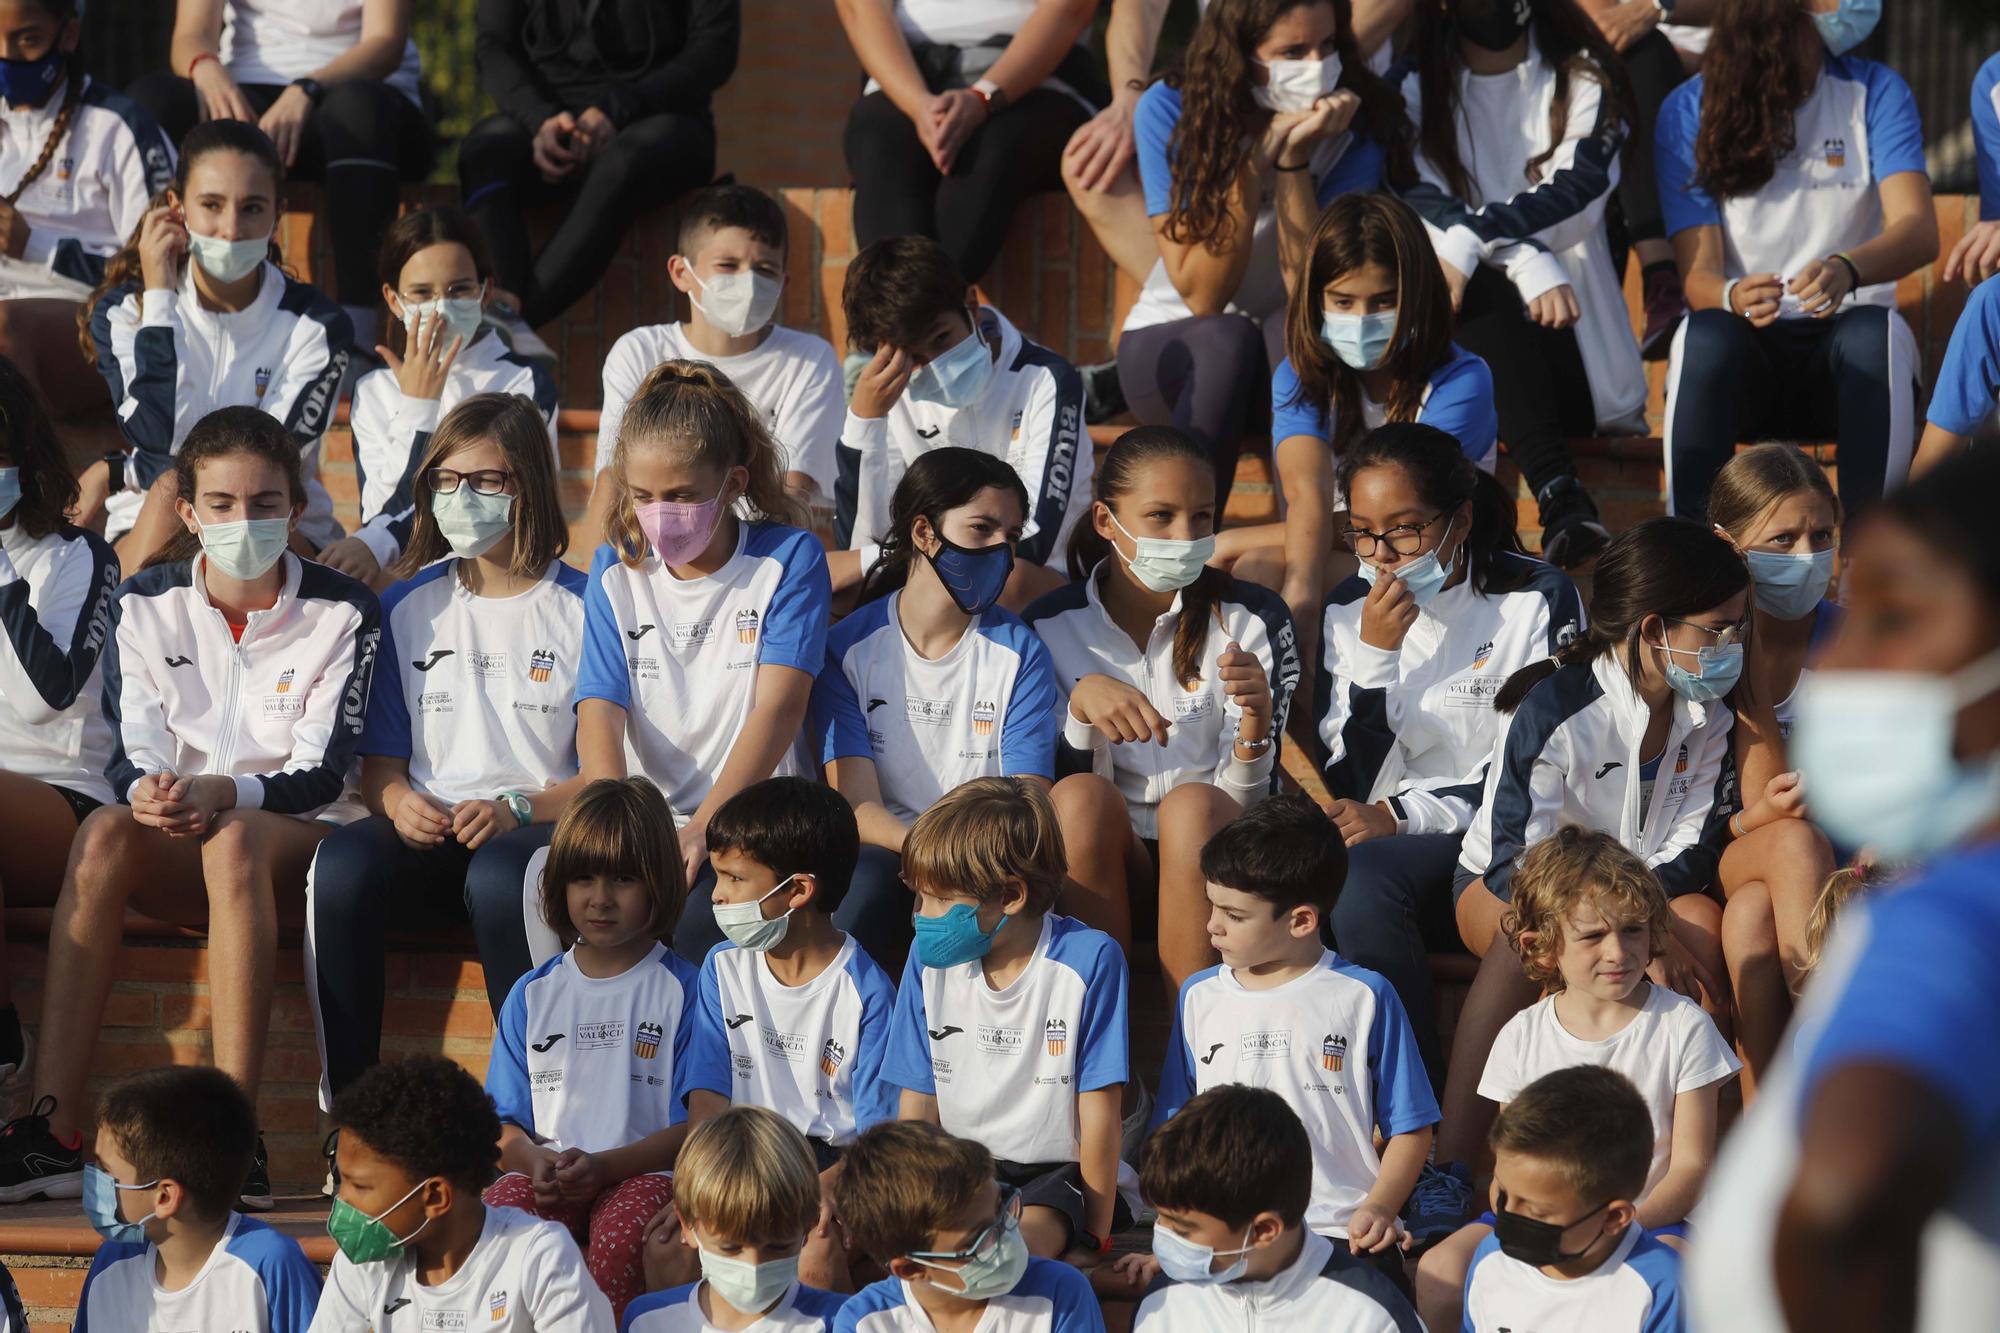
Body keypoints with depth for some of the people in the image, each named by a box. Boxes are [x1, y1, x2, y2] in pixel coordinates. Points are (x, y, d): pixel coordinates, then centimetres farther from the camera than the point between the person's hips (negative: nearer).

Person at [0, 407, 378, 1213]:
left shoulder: (341, 614, -3)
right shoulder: (145, 607, 4)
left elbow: (323, 774, -10)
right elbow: (129, 756, -3)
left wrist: (221, 793, -29)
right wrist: (148, 793, -29)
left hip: (295, 839, -2)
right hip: (178, 850, 2)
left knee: (233, 841, -38)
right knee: (104, 831, -33)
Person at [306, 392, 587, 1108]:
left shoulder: (580, 609, 5)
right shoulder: (408, 607, 17)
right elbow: (379, 759, 17)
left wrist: (517, 809, -16)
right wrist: (397, 800, -7)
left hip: (543, 830, -3)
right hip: (427, 833, 3)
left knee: (498, 877, -40)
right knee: (340, 865, -32)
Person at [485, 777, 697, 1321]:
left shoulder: (681, 990, 5)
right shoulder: (533, 995, 18)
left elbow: (696, 1124, -2)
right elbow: (505, 1123, 15)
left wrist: (603, 1165, -16)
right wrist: (534, 1160, -10)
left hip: (643, 1172, -3)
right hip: (548, 1176, 3)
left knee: (620, 1234, -37)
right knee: (496, 1218, -31)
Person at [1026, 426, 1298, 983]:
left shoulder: (1254, 621, -3)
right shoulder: (1052, 625, 0)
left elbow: (1247, 800, -6)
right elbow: (1068, 783, -2)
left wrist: (1257, 721, -27)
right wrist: (1084, 703, -21)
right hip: (1109, 861, 1)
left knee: (1191, 807, -32)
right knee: (1081, 799, -29)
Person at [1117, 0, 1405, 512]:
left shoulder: (1357, 123, -13)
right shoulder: (1169, 110, -15)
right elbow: (1201, 297, -20)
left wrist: (1295, 157, -29)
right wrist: (1258, 158, -27)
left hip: (1292, 359, 1)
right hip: (1172, 346, -1)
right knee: (1228, 338, -35)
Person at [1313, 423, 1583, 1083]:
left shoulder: (1537, 600, -1)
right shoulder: (1346, 612, 11)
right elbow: (1347, 783, 4)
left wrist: (1399, 817, -12)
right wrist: (1375, 653, -8)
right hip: (1378, 842, 4)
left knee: (1363, 876, -34)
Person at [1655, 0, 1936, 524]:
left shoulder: (1875, 91, 1)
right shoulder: (1689, 111, -1)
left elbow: (1920, 232, -13)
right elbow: (1698, 274, -6)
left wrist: (1847, 269, -36)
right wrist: (1733, 298, -32)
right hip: (1744, 349, 0)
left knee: (1874, 332, -34)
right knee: (1708, 336, -34)